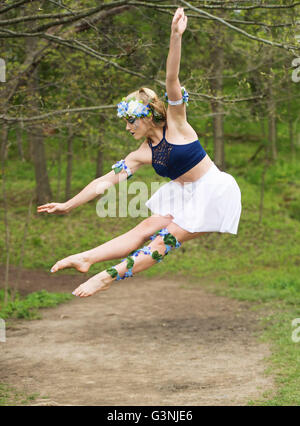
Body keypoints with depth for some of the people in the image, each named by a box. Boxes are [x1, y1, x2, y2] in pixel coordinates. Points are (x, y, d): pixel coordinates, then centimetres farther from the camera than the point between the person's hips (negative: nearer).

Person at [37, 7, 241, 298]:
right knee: (147, 228, -10)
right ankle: (86, 258, -22)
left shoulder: (175, 124, -10)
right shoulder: (143, 154, 4)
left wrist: (176, 37, -34)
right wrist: (68, 205, 2)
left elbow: (172, 81, -23)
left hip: (212, 191, -6)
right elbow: (106, 181, 4)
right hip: (184, 194, 6)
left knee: (168, 236, -16)